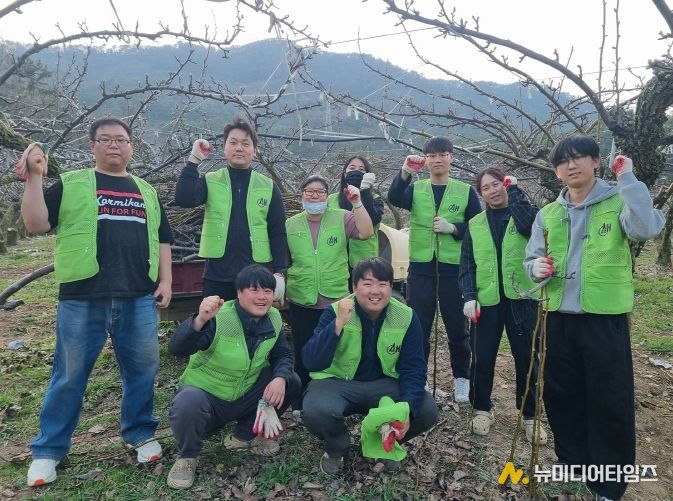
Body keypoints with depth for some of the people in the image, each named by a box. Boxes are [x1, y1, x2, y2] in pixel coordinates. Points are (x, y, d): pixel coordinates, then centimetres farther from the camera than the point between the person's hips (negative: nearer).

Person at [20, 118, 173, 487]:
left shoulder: (147, 192, 17)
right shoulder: (70, 184, 7)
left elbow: (161, 239, 17)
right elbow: (36, 224, -1)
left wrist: (165, 280, 7)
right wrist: (34, 177, -11)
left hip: (138, 299, 3)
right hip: (82, 298, -2)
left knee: (142, 370, 9)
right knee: (69, 376, 7)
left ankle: (140, 434, 27)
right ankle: (48, 450, 23)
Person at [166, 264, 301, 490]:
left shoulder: (273, 319, -7)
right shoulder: (218, 318, -25)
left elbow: (283, 355, 1)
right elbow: (176, 349, -34)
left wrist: (280, 378, -23)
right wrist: (200, 320, -53)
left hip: (244, 397, 5)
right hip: (205, 395, -5)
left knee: (292, 382, -9)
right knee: (187, 407, -37)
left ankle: (245, 435, 12)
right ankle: (187, 457, -1)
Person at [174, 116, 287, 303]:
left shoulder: (269, 187, 5)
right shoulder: (210, 181, 4)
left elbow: (278, 233, 4)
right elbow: (183, 199, -15)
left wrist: (280, 273, -3)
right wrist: (194, 159, -12)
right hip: (216, 275, 0)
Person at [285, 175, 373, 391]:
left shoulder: (342, 218, 0)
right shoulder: (290, 224, 5)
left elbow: (365, 233, -15)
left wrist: (357, 203, -23)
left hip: (335, 301, -1)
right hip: (301, 302, 2)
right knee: (302, 355, 11)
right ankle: (299, 406, 28)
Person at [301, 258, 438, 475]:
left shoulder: (407, 317, -11)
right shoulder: (335, 312, -17)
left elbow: (413, 369, -8)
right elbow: (312, 363, -26)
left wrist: (407, 409, -26)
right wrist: (338, 324, -39)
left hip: (384, 383, 3)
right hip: (337, 381, -2)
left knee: (426, 411, -21)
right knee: (315, 411, -33)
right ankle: (336, 449, 5)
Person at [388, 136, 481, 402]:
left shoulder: (466, 190, 5)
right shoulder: (416, 189, 6)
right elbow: (393, 199, -15)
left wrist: (453, 228, -14)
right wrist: (405, 171, -32)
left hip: (454, 268, 0)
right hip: (421, 268, 1)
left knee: (457, 327, 10)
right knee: (418, 327, 6)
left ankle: (461, 379, 27)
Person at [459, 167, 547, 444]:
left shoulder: (525, 213, 3)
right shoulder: (475, 224, 9)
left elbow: (530, 225, -23)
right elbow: (467, 266, 6)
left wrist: (514, 191, -15)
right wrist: (469, 296, -7)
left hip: (521, 299, -2)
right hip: (486, 301, 2)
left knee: (527, 358, 8)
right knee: (482, 359, 7)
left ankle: (531, 415, 24)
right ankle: (482, 409, 25)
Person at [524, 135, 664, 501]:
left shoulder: (618, 202, -2)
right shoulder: (548, 215, 9)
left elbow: (647, 228, -23)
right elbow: (531, 259, 13)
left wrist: (627, 177, -18)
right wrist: (538, 268, -10)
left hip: (606, 318, -4)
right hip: (559, 317, 4)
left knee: (610, 401, 3)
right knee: (561, 395, 13)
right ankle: (572, 464, 33)